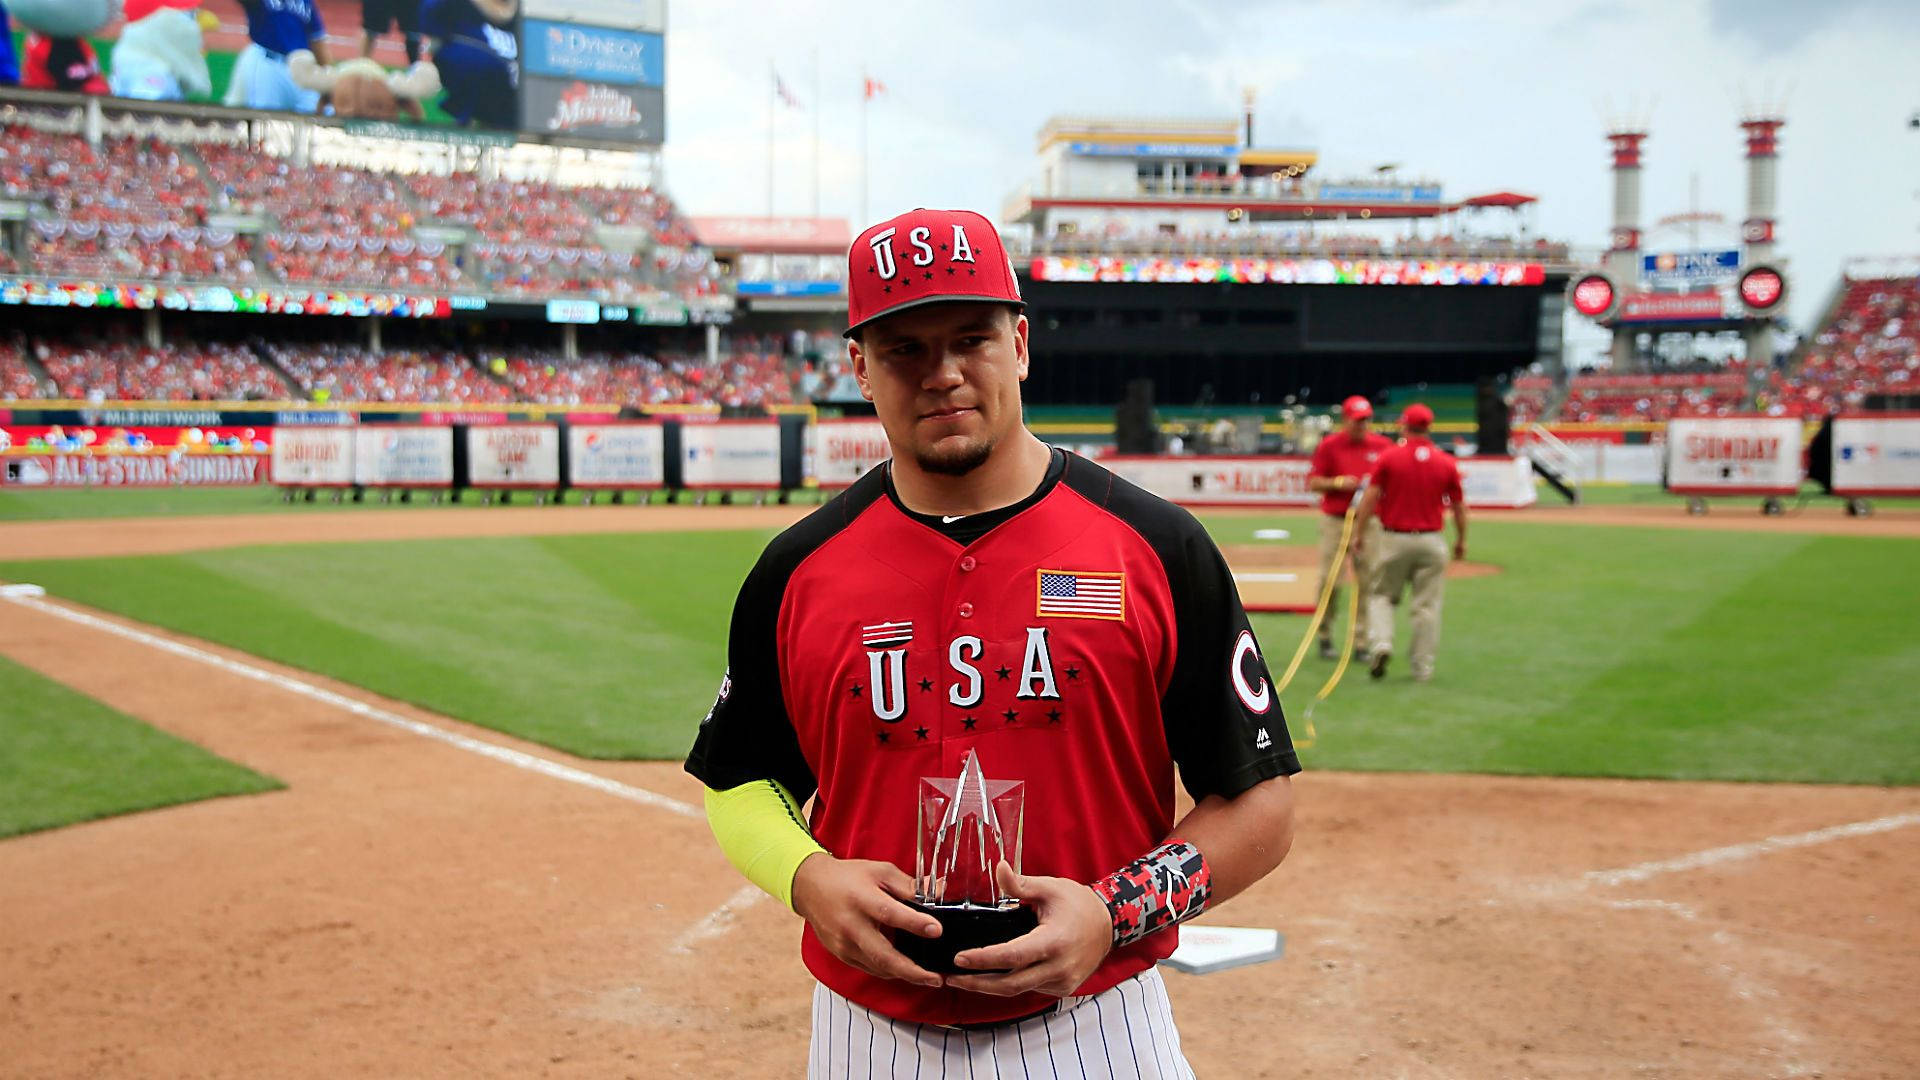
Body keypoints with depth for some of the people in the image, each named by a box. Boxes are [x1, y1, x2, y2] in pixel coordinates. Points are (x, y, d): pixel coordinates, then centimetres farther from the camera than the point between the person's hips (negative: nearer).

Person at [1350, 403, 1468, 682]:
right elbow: (1459, 506, 5)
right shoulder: (1447, 463, 0)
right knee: (1426, 605, 6)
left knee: (1381, 594, 14)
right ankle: (1422, 667, 9)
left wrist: (1361, 533, 3)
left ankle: (1382, 643, -8)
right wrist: (1461, 540, 19)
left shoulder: (1388, 458, -6)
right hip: (1431, 541, 1)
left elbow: (1370, 497, -7)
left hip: (1394, 540, -1)